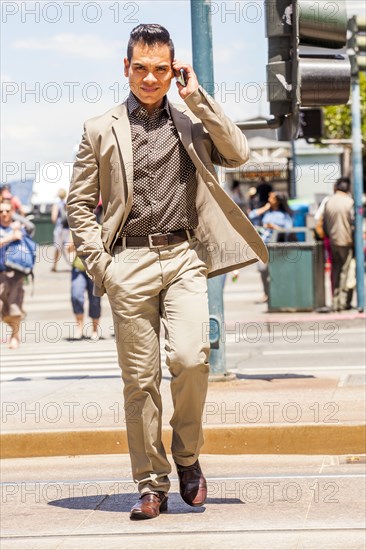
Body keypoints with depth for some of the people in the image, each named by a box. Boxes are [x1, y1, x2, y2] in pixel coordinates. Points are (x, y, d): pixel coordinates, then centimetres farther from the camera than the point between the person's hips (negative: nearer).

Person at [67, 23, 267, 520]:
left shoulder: (192, 121, 14)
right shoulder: (101, 131, 10)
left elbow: (238, 153, -2)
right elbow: (79, 204, 9)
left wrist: (197, 96, -2)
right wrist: (100, 266, -2)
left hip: (184, 258, 0)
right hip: (130, 263, 0)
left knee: (190, 358, -18)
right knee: (140, 378, 0)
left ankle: (187, 455, 7)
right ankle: (151, 485, 9)